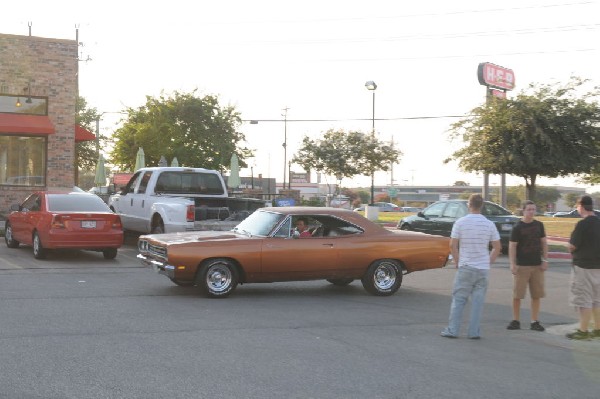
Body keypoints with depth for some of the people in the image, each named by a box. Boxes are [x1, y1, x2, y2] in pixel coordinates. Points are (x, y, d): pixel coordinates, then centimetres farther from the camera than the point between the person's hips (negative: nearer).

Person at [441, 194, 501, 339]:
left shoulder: (460, 222, -6)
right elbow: (497, 247, 4)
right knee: (478, 300, 6)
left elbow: (453, 246, -6)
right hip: (483, 268, 2)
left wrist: (458, 261, 5)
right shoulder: (489, 224, 1)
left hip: (465, 267, -2)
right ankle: (474, 332, 7)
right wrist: (489, 261, 12)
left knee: (458, 299, 6)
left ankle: (452, 330, 6)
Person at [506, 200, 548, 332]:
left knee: (536, 295, 5)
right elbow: (512, 246, -8)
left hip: (537, 265, 4)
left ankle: (534, 322, 14)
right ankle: (516, 321, 10)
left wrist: (545, 260, 5)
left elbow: (544, 243, 12)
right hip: (522, 266, -4)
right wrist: (512, 264, -16)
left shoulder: (539, 225, 7)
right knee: (517, 295, -2)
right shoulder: (517, 228, -6)